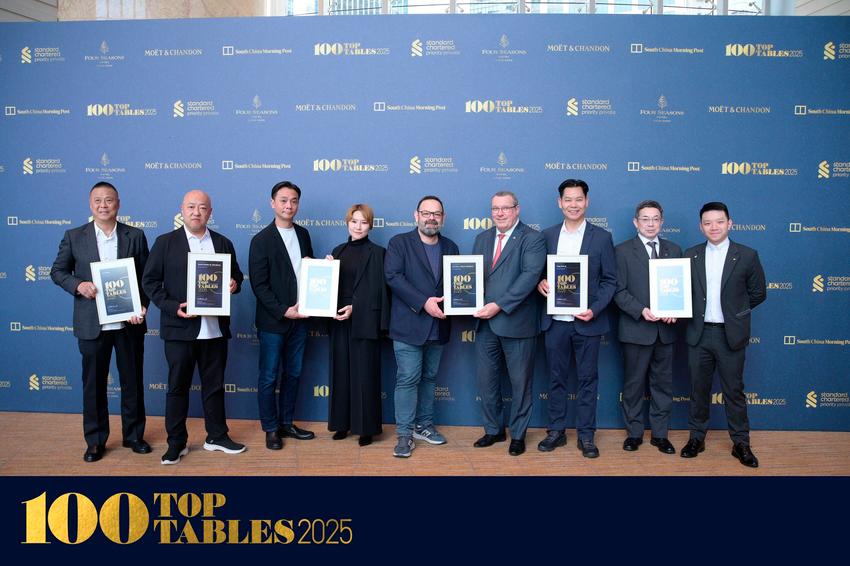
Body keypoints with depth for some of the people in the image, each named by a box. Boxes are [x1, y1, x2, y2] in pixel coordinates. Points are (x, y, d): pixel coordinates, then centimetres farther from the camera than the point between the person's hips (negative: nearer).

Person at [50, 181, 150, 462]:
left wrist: (143, 306, -11)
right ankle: (95, 441, 23)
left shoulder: (135, 236, 2)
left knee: (133, 381, 9)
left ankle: (134, 435, 25)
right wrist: (78, 285, -12)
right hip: (92, 324, 0)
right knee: (94, 384, 9)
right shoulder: (74, 237, 3)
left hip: (129, 322, 0)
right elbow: (57, 271, 8)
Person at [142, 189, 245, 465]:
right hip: (179, 328, -2)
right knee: (178, 387, 6)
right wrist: (172, 307, -14)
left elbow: (236, 275, 17)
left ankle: (217, 436, 26)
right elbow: (150, 281, -1)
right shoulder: (165, 242, 1)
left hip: (215, 329, 3)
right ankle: (176, 443, 19)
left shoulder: (223, 243, 9)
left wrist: (234, 283, -7)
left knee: (214, 385, 12)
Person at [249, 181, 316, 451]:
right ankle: (271, 429, 18)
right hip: (273, 320, -5)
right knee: (269, 377, 5)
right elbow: (258, 284, -11)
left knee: (293, 374, 14)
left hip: (299, 318, 5)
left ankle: (286, 423, 27)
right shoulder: (262, 240, -8)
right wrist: (283, 311, -17)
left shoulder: (303, 234, 8)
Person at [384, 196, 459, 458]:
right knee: (408, 379, -3)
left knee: (429, 377, 14)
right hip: (409, 325, -5)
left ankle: (424, 425, 27)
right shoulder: (399, 243, -2)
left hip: (438, 326, 5)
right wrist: (423, 303, -20)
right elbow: (393, 276, -14)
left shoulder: (451, 247, 13)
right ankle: (404, 433, 6)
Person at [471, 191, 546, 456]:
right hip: (485, 322, 5)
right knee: (485, 379, 12)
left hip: (517, 322, -5)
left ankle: (518, 434, 25)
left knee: (520, 382, 8)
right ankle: (494, 430, 30)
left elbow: (530, 275, -17)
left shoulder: (532, 238, -6)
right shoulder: (482, 238, 14)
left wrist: (499, 305, -22)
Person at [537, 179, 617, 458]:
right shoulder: (547, 235, 7)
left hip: (587, 321, -2)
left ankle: (586, 435, 19)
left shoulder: (601, 237, 0)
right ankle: (556, 431, 23)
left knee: (588, 379, 7)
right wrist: (540, 282, -11)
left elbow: (610, 281, -1)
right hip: (555, 320, 2)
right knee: (556, 377, 10)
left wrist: (594, 310, -14)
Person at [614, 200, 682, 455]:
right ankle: (634, 432, 20)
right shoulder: (623, 251, -1)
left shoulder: (674, 250, 10)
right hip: (636, 329, -3)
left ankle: (660, 434, 23)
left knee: (663, 383, 10)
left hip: (666, 330, 3)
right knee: (634, 384, 7)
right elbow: (619, 290, -6)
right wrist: (641, 311, -19)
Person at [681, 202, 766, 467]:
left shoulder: (747, 256, -3)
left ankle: (741, 443, 21)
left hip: (731, 334, -2)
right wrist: (687, 311, -5)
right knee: (699, 388, 12)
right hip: (699, 333, 2)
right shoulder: (691, 255, 3)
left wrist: (734, 311, 3)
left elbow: (758, 293, 4)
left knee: (733, 390, 7)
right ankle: (697, 437, 25)